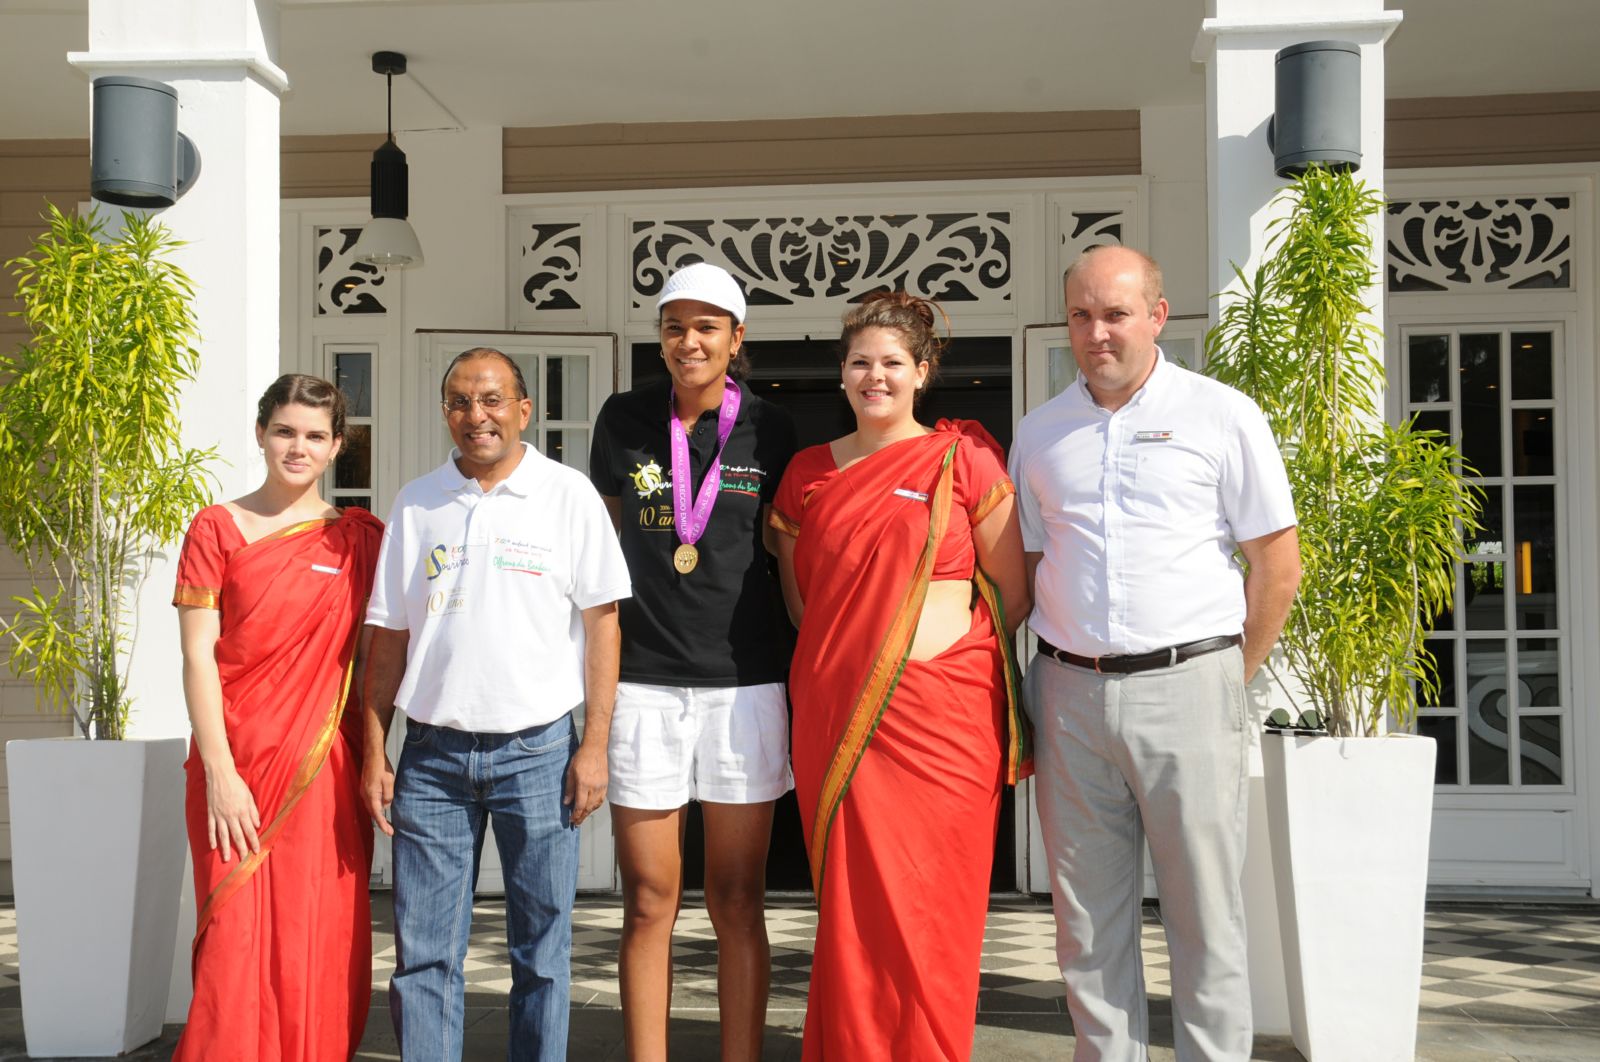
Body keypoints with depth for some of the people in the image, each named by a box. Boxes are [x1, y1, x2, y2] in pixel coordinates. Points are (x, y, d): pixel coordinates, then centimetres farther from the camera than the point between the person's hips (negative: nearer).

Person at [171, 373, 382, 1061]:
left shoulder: (360, 537, 8)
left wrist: (374, 759, 0)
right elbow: (198, 655, -1)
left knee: (318, 948, 3)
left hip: (324, 769, 1)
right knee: (236, 940, -1)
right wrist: (220, 772, -8)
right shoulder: (217, 528, 4)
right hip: (235, 767, -1)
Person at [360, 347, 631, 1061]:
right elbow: (389, 637, 12)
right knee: (424, 954, 5)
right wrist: (373, 754, 7)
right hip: (432, 755, 3)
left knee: (541, 951, 6)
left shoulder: (567, 495, 1)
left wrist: (594, 745, -6)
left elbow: (601, 623, -1)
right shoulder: (416, 505, 9)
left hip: (537, 752, -2)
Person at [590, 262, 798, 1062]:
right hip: (643, 683, 1)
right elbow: (606, 540, 13)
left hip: (743, 681, 0)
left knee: (737, 902, 6)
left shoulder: (768, 431, 2)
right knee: (649, 902, 5)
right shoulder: (624, 421, 4)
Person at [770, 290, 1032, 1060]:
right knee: (849, 909, 6)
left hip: (940, 710, -3)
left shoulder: (962, 457, 2)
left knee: (929, 910, 0)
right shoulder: (809, 472, 12)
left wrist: (955, 643, 6)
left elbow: (1015, 591, 5)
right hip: (835, 711, 3)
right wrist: (843, 651, 10)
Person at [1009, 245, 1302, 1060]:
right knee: (1087, 916, 9)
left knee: (1205, 912, 1)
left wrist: (1231, 678, 2)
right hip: (1069, 694, 4)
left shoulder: (1220, 414, 1)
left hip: (1184, 687, -3)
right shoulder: (1039, 431, 11)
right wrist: (1050, 673, 8)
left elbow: (1278, 562, 2)